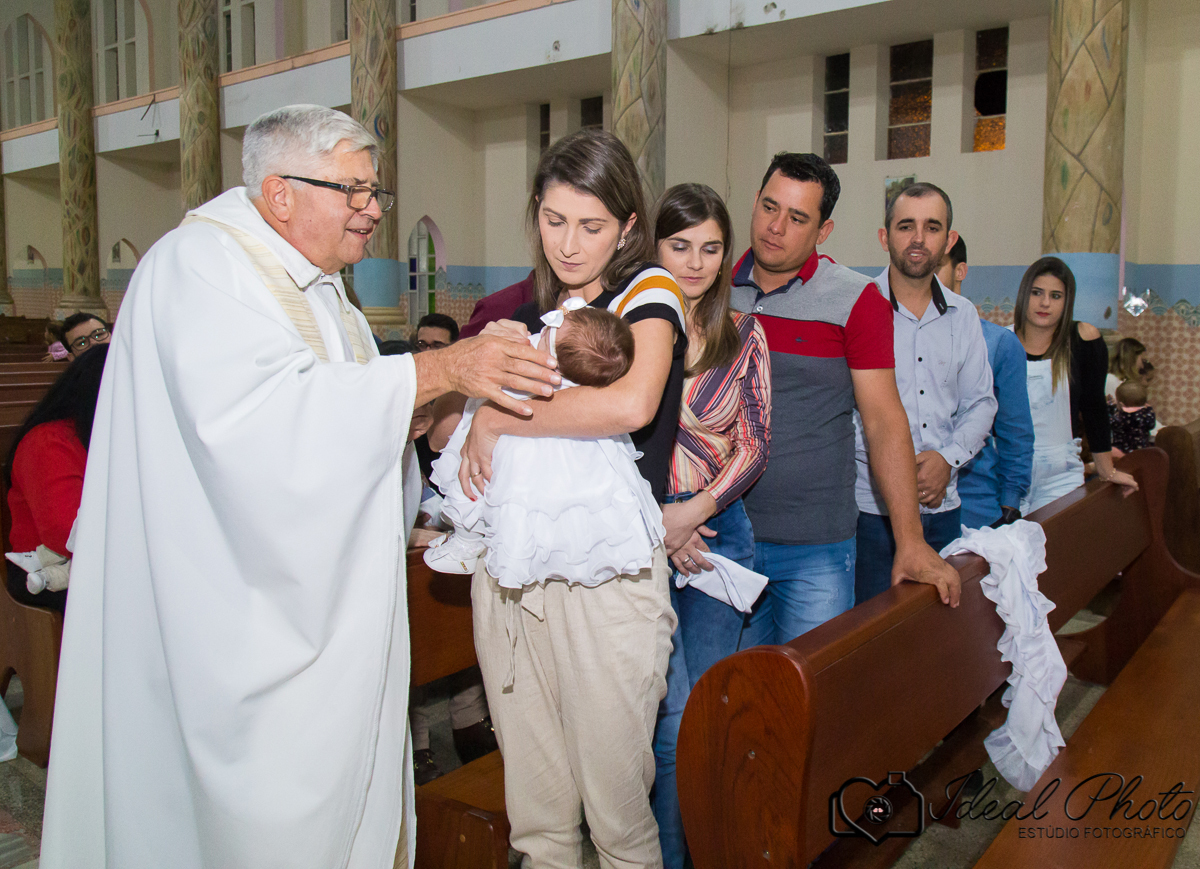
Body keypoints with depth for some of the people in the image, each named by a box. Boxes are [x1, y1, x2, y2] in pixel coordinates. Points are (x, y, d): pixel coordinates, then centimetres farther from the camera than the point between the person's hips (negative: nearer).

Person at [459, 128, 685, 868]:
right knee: (534, 802, 14)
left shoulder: (648, 291, -4)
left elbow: (631, 404, -24)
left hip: (608, 571, -5)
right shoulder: (533, 313, 15)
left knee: (615, 799, 6)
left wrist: (497, 418, -14)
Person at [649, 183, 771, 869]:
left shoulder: (744, 335, 7)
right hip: (642, 531, -2)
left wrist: (693, 512, -10)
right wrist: (655, 522, -10)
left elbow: (755, 446, 3)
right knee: (673, 711, -5)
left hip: (720, 529, 2)